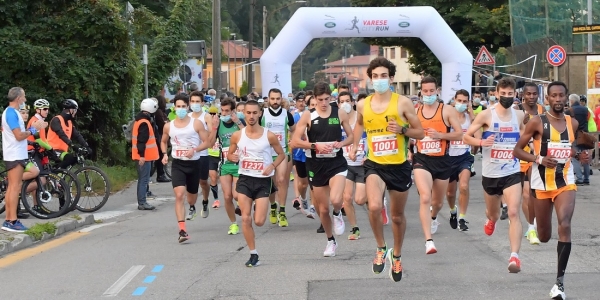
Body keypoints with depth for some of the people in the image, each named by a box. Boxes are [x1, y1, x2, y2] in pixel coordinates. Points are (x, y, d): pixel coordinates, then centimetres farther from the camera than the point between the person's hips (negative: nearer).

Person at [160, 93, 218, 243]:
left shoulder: (196, 123, -6)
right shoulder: (169, 126, 2)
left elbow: (207, 142, -6)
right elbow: (163, 142, 21)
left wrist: (194, 150, -21)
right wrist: (165, 154, 2)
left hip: (194, 163, 0)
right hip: (177, 164, 0)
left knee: (192, 194, 17)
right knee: (179, 195, -18)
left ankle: (192, 206, 58)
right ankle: (182, 230, -23)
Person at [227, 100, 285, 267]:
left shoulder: (269, 136, -7)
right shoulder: (237, 136, -1)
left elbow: (281, 155, 5)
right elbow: (229, 154, 12)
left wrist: (272, 166, -13)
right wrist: (232, 157, -12)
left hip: (263, 181, -2)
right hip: (245, 179, 2)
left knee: (259, 221, -8)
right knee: (245, 219, -5)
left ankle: (259, 208, 30)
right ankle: (253, 254, 7)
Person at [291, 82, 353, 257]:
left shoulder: (340, 114, 0)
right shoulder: (308, 116, -3)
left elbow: (351, 136, 11)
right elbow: (294, 142, -7)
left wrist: (341, 143, -10)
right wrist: (316, 145, -18)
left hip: (337, 163, -1)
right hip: (316, 165, 1)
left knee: (335, 200, -26)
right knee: (323, 208, 9)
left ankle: (338, 215, 12)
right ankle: (331, 241, 31)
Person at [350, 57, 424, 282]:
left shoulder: (403, 103, -7)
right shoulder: (363, 105, 1)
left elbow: (420, 133, -2)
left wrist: (402, 130, -20)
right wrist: (354, 146, 13)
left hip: (399, 166, -1)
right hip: (374, 164, 1)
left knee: (397, 216, 13)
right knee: (374, 207, -26)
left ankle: (396, 255, 38)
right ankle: (381, 248, -1)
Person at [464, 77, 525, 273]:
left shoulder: (519, 115, 2)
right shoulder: (487, 115, -8)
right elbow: (466, 136, -7)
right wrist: (481, 142, -26)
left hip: (512, 172, 0)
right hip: (490, 173, 0)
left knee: (514, 212, -18)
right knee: (492, 212, 20)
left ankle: (514, 256, -23)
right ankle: (491, 220, 59)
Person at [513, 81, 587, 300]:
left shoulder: (573, 123, 4)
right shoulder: (537, 122, -9)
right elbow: (517, 151, -6)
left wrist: (579, 155, 3)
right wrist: (539, 159, -22)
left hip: (565, 181, 2)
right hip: (542, 182, -2)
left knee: (565, 226, -19)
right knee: (544, 236, 10)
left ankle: (560, 282, -16)